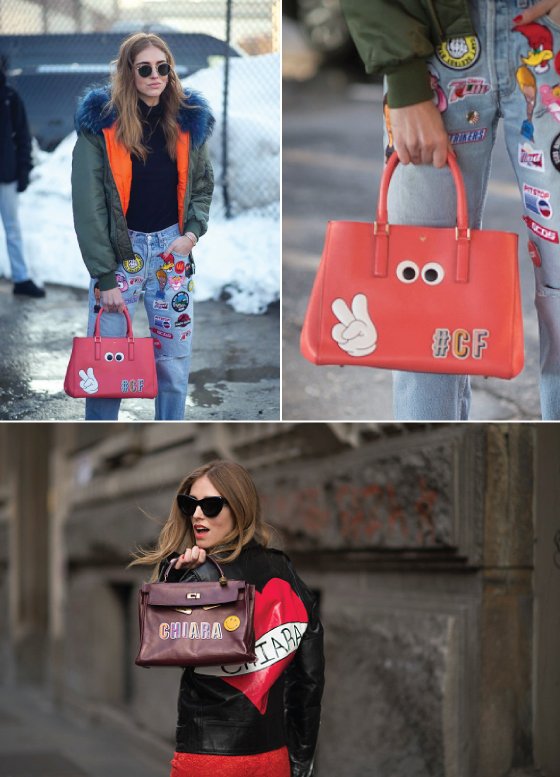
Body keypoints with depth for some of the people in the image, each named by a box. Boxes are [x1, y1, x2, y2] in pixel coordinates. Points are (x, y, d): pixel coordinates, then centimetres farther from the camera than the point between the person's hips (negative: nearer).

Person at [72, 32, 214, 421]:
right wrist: (104, 276, -13)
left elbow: (203, 184, 14)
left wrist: (193, 232, -5)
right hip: (119, 249, -3)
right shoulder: (101, 122, -8)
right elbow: (88, 202, -9)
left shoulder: (188, 119, 3)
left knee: (175, 358, 7)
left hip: (172, 248, 3)